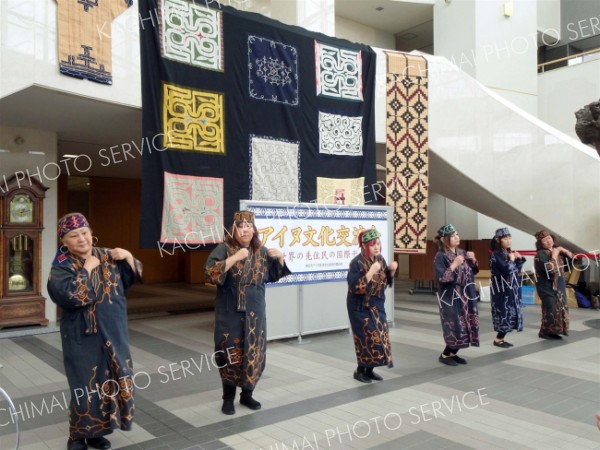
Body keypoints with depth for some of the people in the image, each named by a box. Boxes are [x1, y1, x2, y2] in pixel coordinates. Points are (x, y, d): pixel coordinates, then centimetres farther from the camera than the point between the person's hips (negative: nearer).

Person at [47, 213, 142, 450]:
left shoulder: (107, 256, 6)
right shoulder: (61, 267, -10)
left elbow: (133, 276, 13)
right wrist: (87, 269, -19)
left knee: (112, 383, 12)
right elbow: (72, 295, -27)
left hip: (113, 333, 5)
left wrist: (127, 256, -4)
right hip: (84, 338, -5)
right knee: (86, 387, 0)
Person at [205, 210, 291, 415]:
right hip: (231, 313, -4)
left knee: (253, 353, 9)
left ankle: (247, 394, 27)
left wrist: (280, 258, -1)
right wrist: (235, 257, -26)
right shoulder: (224, 249, -7)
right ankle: (228, 398, 18)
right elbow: (210, 272, -21)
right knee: (231, 354, 1)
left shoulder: (261, 251, 7)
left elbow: (274, 275, 17)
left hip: (254, 312, 4)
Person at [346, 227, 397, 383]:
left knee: (379, 336, 7)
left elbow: (387, 281, 11)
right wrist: (371, 271, -30)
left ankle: (369, 369, 21)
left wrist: (392, 270, -9)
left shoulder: (380, 259, 1)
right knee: (368, 338, -6)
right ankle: (360, 370, 11)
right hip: (361, 307, -7)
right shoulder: (357, 263, -19)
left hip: (377, 305, 7)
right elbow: (355, 287, -26)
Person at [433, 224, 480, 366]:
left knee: (465, 325, 7)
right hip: (451, 297, -7)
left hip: (465, 295, 7)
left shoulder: (462, 253, 8)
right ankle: (445, 355, 9)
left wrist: (473, 260, -1)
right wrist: (454, 265, -25)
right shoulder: (440, 256, -12)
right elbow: (441, 278, -20)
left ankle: (453, 353, 21)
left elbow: (474, 271, 17)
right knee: (456, 327, -9)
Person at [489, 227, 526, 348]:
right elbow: (507, 270, -25)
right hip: (502, 289, -8)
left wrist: (519, 259, 3)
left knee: (511, 314, 9)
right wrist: (512, 259, -9)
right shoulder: (496, 254, -14)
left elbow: (517, 271, 17)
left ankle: (501, 338, 17)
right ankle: (498, 340, 5)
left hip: (512, 288, 8)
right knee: (505, 314, -7)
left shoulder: (509, 252, 11)